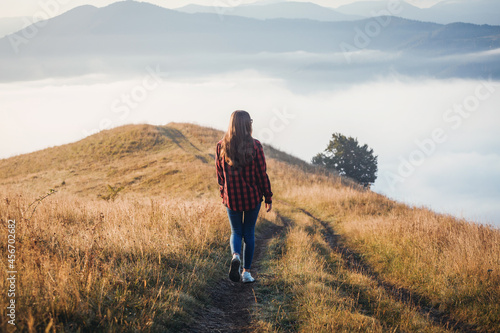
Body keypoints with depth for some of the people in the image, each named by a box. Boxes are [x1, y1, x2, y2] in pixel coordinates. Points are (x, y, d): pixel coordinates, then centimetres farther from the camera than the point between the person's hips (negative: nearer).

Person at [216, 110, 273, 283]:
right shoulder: (255, 146, -13)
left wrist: (223, 194, 18)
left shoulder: (221, 146, -5)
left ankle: (235, 255, -14)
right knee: (249, 233, 14)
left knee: (236, 232, 17)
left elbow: (219, 174, 4)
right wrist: (268, 198, 1)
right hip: (253, 197, -1)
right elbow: (262, 174, -9)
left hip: (231, 198, 1)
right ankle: (246, 272, 15)